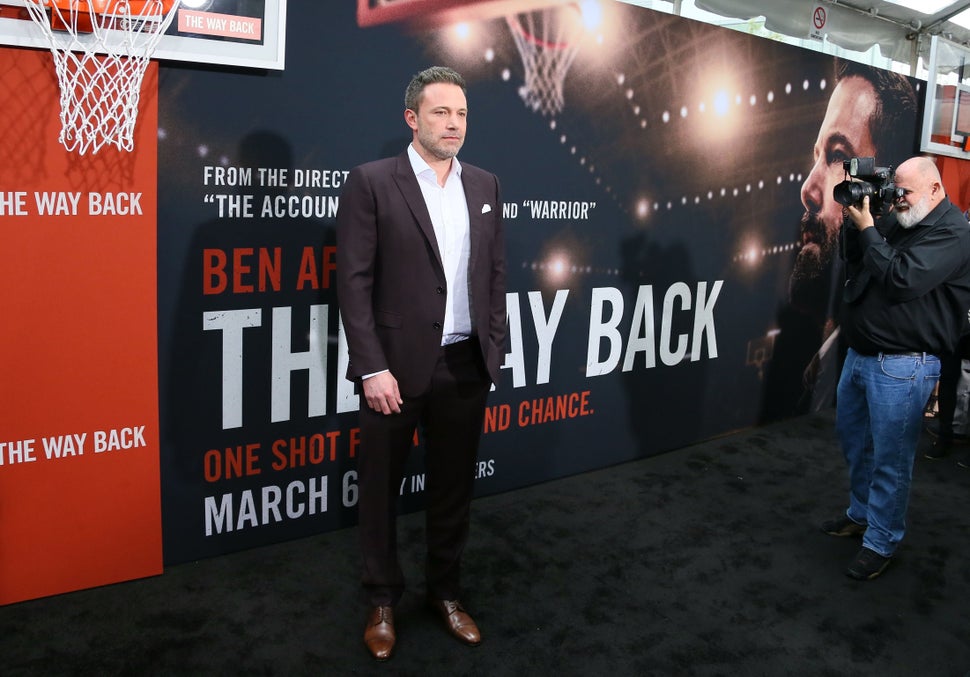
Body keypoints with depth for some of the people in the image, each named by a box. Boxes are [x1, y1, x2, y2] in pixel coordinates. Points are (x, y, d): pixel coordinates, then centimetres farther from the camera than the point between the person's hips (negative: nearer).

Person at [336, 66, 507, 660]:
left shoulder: (485, 185, 9)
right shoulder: (372, 182, -6)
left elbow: (497, 272, 12)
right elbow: (355, 282, -10)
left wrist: (496, 346, 7)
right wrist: (372, 368, -14)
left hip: (466, 366, 4)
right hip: (397, 366, -4)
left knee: (454, 486, 15)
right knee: (381, 489, 11)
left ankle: (447, 591, 35)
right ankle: (383, 600, 30)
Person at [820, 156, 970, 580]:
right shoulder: (897, 220, 11)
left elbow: (901, 280, -25)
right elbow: (852, 260, 15)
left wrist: (867, 228, -18)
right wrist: (855, 222, -1)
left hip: (901, 366, -9)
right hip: (859, 354, 9)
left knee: (890, 458, 0)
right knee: (852, 438, 21)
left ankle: (880, 543, 14)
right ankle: (860, 513, 39)